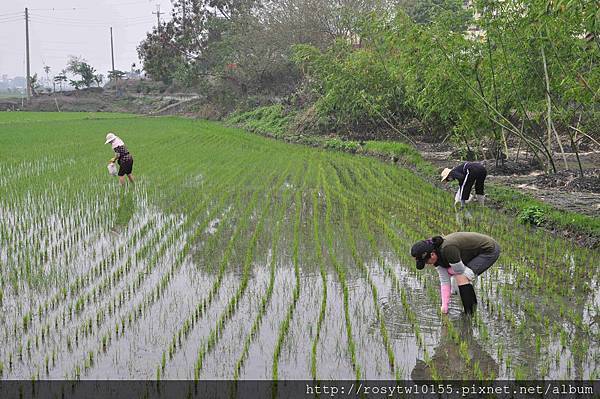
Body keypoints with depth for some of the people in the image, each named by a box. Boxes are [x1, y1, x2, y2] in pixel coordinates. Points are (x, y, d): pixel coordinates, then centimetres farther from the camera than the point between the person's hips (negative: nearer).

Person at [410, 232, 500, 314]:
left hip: (490, 250, -9)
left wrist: (448, 270, -2)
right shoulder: (437, 255, -6)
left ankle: (470, 314, -12)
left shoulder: (448, 248, -33)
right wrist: (444, 307, -4)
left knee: (461, 278, -18)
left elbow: (460, 270, -21)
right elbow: (444, 282, -2)